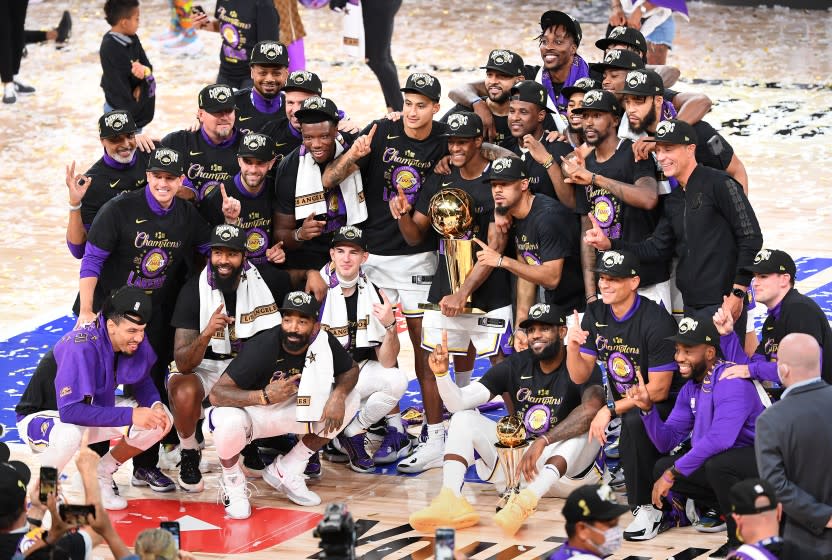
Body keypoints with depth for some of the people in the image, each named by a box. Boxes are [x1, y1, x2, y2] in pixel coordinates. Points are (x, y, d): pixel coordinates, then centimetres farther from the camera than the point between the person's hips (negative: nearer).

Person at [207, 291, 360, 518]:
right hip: (248, 410, -5)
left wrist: (338, 395, -20)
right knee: (229, 423, -40)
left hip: (286, 411, 5)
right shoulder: (262, 347, -30)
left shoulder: (323, 343, -16)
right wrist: (265, 396, -45)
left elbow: (351, 370, 3)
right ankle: (232, 481, -4)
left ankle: (286, 470, 2)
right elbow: (216, 394, -33)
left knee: (349, 400, -9)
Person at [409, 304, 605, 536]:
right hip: (517, 458, 5)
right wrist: (441, 373, -22)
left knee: (582, 428, -34)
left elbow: (591, 408, -34)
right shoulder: (516, 365, 4)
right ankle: (451, 501, -35)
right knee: (463, 419, -8)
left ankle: (526, 501, -55)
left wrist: (543, 442, -43)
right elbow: (458, 402, -2)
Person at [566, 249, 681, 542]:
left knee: (634, 421, -35)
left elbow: (658, 389, -20)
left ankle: (647, 508, -24)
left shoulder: (656, 321, -20)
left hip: (666, 405, -8)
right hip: (625, 403, 8)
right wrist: (573, 346, -17)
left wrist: (611, 410, -23)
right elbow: (580, 376, 3)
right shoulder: (595, 314, 2)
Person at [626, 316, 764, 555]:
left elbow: (719, 438, -35)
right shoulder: (690, 390, 7)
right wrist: (648, 408, -10)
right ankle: (724, 510, 9)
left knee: (717, 464, -37)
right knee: (662, 468, 1)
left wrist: (673, 473, -29)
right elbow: (667, 442, 8)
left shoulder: (731, 381, -22)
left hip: (757, 459, -9)